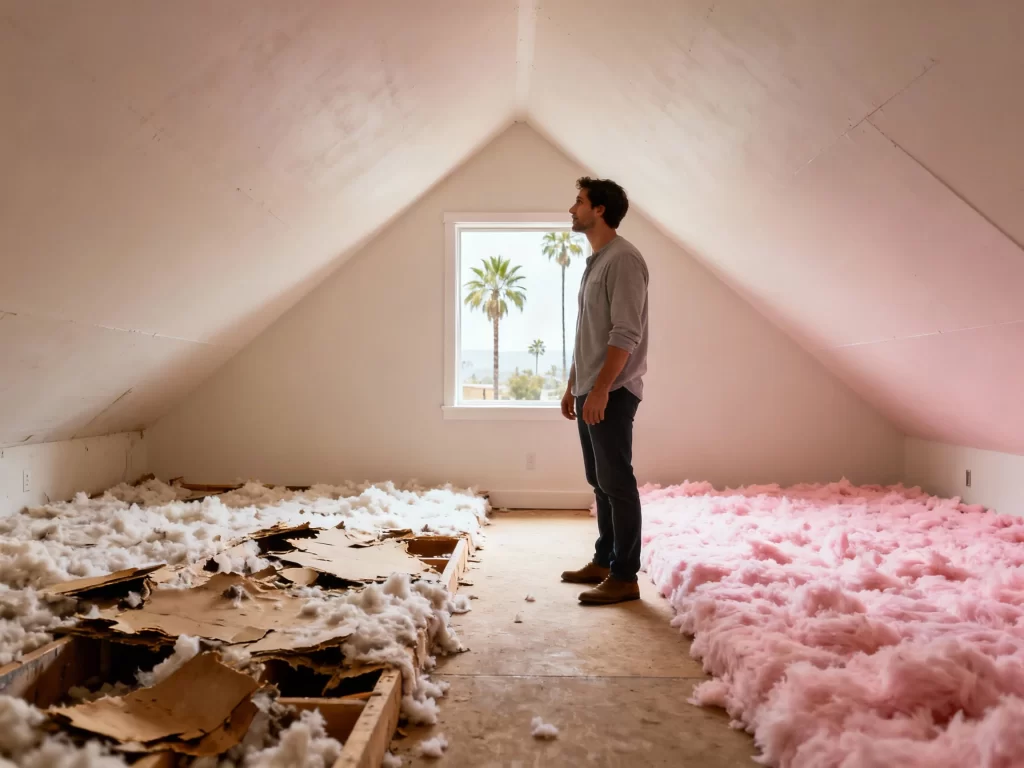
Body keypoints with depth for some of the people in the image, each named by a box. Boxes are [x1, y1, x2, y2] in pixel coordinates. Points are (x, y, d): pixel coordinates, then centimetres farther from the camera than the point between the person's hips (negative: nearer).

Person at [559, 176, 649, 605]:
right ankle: (604, 561, 25)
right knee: (600, 482, 14)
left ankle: (625, 577, 2)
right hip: (591, 391, 10)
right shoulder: (595, 261, 18)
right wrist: (573, 385, 21)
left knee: (618, 483, -5)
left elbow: (626, 334, -20)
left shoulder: (623, 259, -12)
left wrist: (601, 389, -23)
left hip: (613, 391, -10)